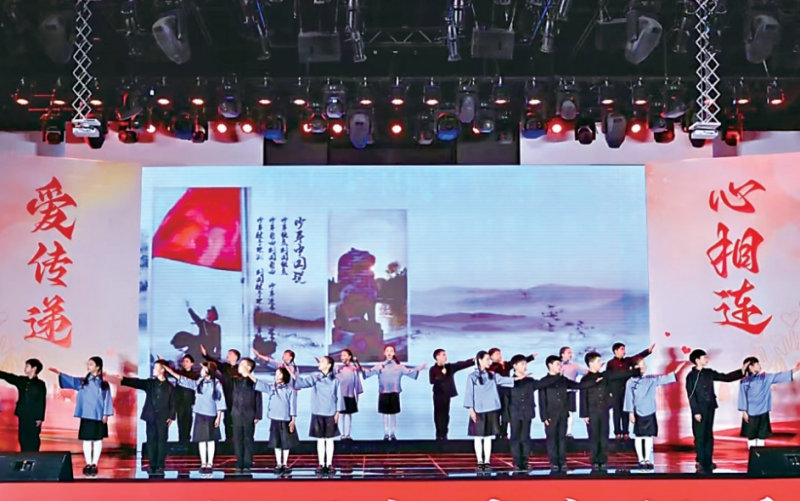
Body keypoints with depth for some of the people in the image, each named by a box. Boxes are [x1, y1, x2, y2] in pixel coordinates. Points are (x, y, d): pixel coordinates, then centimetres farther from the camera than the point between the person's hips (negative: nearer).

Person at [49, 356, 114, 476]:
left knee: (97, 440, 2)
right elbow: (71, 380, -4)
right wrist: (59, 373, -16)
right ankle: (88, 464, 10)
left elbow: (107, 399, -1)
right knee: (87, 440, 3)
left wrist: (106, 414, -6)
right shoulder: (83, 382, 7)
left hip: (98, 416, -2)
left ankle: (94, 464, 8)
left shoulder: (104, 384, 0)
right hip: (86, 415, 2)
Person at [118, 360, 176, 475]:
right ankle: (152, 466, 8)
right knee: (151, 441, 3)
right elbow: (136, 382, 0)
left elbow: (173, 404, 1)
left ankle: (160, 466, 1)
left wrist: (171, 417, -7)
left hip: (163, 418, -3)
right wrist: (123, 379, -13)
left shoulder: (170, 387, 4)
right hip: (151, 417, 3)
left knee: (161, 441, -2)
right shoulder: (149, 383, 11)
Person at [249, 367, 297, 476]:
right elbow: (258, 383, -4)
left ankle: (285, 465, 17)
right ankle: (278, 465, 17)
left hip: (286, 421, -3)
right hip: (275, 420, 3)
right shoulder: (271, 388, 4)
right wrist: (248, 373, -14)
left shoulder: (290, 390, -5)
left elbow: (293, 406, -5)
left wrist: (293, 421, -8)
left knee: (286, 443, 6)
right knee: (277, 443, 8)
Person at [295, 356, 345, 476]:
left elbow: (339, 396, 1)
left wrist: (338, 412, -3)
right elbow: (302, 382, -13)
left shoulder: (335, 380, -1)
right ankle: (321, 464, 14)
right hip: (318, 413, 1)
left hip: (330, 414, -1)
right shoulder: (315, 378, 1)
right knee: (320, 440, 7)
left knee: (329, 440, 6)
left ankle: (329, 464, 14)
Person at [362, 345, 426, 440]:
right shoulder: (380, 366, 3)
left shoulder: (398, 366, 3)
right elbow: (370, 372, -4)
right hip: (383, 393, 0)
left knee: (393, 414, 5)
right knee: (385, 414, 4)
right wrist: (362, 370, -19)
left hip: (394, 393, 0)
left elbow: (409, 372, 0)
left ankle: (392, 434, 15)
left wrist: (418, 369, -12)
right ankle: (386, 434, 13)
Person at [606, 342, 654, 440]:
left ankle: (625, 433, 9)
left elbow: (637, 357, 0)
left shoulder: (627, 361, 9)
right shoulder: (610, 363, -3)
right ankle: (618, 433, 6)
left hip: (626, 391, 4)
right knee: (617, 412, 1)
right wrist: (609, 392, -8)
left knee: (625, 412, 5)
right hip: (615, 392, -4)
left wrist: (648, 350, -12)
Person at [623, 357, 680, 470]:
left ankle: (648, 460, 13)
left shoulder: (651, 380, 5)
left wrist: (675, 372, -11)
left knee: (649, 437, 6)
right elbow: (629, 398, -5)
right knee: (639, 437, 4)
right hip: (638, 414, -3)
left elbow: (665, 378, 0)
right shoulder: (631, 382, -5)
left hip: (650, 414, 3)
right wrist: (631, 413, -8)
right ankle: (641, 460, 12)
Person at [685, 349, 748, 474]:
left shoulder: (709, 373, 9)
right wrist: (696, 412, -16)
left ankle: (708, 462, 19)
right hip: (699, 410, -7)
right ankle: (702, 463, 5)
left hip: (710, 409, 7)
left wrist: (741, 371, 4)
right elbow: (691, 396, -12)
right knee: (700, 437, -1)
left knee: (709, 436, 11)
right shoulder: (691, 376, -10)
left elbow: (726, 378, 11)